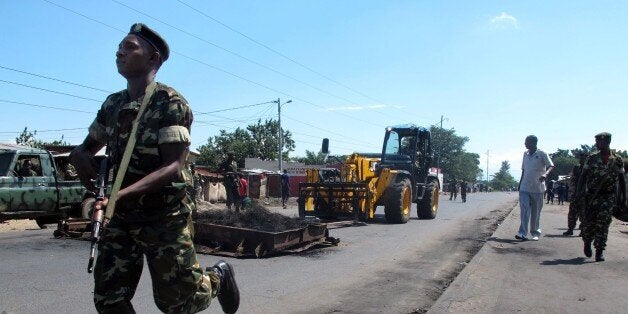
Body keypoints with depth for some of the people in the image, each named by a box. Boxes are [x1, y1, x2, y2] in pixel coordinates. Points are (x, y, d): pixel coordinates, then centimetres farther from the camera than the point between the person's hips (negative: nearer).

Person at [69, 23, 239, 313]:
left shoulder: (170, 103, -13)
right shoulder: (113, 104, 8)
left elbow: (174, 167, -22)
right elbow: (86, 148, 19)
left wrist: (120, 194, -34)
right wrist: (81, 157, -7)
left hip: (164, 218, -6)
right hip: (121, 219, 6)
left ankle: (218, 277, 36)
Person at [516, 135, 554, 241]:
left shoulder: (542, 154, -5)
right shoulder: (525, 154, 12)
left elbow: (551, 166, -14)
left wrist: (545, 174, -34)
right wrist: (520, 183, 19)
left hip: (537, 188, -4)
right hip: (524, 188, 4)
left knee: (536, 212, 7)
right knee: (524, 210, -8)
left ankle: (535, 233, 19)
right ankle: (522, 233, -13)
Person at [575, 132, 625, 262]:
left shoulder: (617, 160, 2)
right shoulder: (591, 158, 2)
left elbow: (621, 179, 9)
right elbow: (583, 175, 3)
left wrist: (623, 196, 7)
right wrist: (579, 190, -9)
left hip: (608, 196, -1)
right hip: (592, 195, 1)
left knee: (603, 222, -8)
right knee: (589, 221, 3)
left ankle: (599, 251, -4)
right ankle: (587, 242, 29)